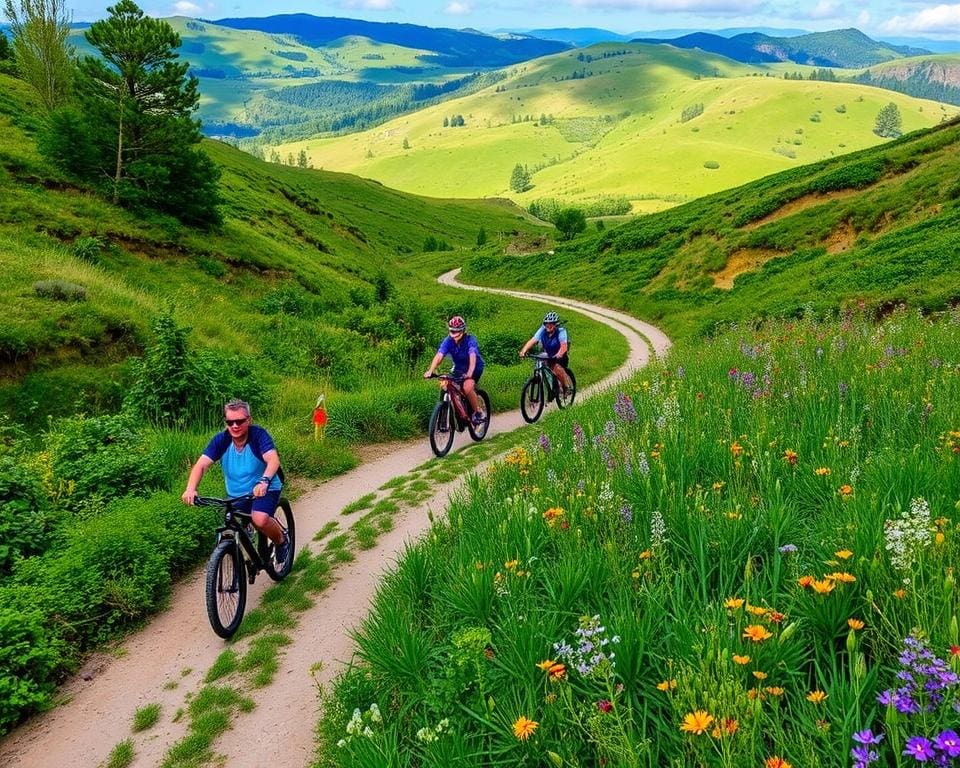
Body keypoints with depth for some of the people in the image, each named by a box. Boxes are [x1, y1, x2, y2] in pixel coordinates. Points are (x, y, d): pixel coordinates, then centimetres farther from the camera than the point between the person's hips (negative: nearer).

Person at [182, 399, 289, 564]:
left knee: (260, 519, -30)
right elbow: (201, 464, -21)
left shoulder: (258, 434, -20)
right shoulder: (221, 440, -12)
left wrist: (264, 481, -55)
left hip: (264, 490, -4)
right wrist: (190, 489, -39)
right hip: (235, 495, 4)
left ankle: (281, 539, 1)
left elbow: (273, 459, -35)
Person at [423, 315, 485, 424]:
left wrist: (469, 373, -57)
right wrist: (430, 371, -44)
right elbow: (439, 355, -28)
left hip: (475, 368, -5)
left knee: (467, 387, -30)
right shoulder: (448, 341, -16)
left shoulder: (470, 340, -25)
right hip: (459, 368, 5)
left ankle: (478, 412, -10)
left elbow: (472, 356, -40)